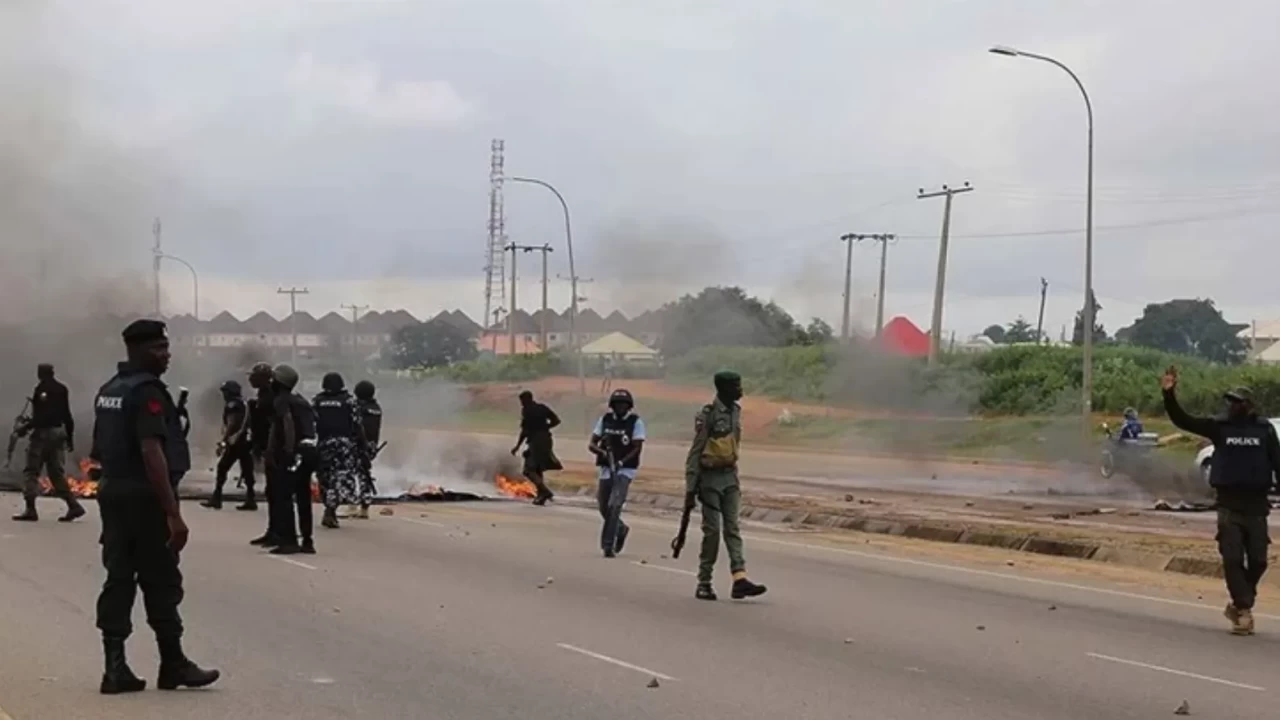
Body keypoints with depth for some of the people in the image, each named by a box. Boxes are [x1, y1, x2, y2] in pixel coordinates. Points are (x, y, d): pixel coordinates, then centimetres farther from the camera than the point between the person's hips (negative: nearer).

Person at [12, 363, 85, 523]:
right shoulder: (62, 389, 12)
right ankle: (73, 505, 3)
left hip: (43, 432, -7)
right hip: (58, 432, 7)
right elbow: (67, 416, 14)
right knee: (57, 472, 11)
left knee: (31, 471, -2)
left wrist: (27, 427, -13)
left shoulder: (42, 389, -10)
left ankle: (30, 509, -8)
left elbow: (41, 415, -19)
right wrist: (70, 438, 18)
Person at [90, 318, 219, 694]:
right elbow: (151, 454, -23)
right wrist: (173, 513, -24)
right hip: (144, 496, -9)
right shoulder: (148, 391, -15)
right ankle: (173, 664, 8)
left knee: (118, 578, 7)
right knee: (160, 582, 0)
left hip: (111, 492, 9)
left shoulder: (108, 391, 14)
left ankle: (116, 667, 6)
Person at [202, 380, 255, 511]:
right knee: (247, 471, 6)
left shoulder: (232, 405, -9)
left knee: (221, 469, -4)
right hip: (245, 441, 9)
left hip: (235, 442, -9)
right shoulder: (244, 404, 20)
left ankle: (216, 499, -6)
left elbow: (231, 425, -17)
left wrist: (223, 441, -18)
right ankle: (250, 500, 4)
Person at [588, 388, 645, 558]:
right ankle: (621, 529, 39)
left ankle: (608, 545, -14)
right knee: (604, 507, 10)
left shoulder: (636, 422, -4)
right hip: (606, 468, 4)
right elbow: (592, 444, 3)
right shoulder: (605, 419, 4)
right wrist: (601, 451, -20)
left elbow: (637, 448, -10)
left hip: (625, 470, -4)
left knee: (614, 505, -18)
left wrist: (621, 462, -24)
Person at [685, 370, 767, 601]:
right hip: (710, 478, -7)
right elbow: (695, 453, -13)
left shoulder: (736, 411, 8)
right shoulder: (708, 415, -14)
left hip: (730, 476, 7)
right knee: (712, 531, -2)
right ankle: (704, 583, 8)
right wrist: (690, 488, -14)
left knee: (733, 528, -1)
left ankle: (740, 579, -7)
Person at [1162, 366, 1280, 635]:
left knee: (1257, 560, 6)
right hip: (1229, 504, -1)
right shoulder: (1219, 426, 1)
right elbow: (1182, 420, -5)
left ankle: (1238, 605, 25)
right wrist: (1169, 394, -19)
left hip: (1256, 504, 1)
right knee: (1232, 559, -5)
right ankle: (1244, 610, 1)